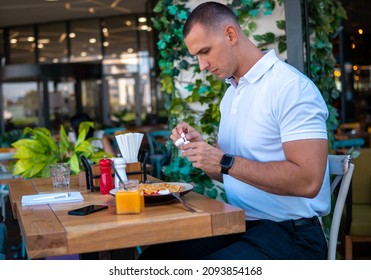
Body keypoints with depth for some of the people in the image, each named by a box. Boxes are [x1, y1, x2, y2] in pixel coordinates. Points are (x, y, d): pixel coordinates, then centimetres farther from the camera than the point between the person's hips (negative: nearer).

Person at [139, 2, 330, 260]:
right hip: (239, 227, 8)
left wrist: (225, 162, -21)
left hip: (290, 233, -8)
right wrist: (200, 147, -1)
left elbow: (308, 181, -24)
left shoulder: (291, 86, -15)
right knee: (154, 257, -4)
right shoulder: (231, 94, 14)